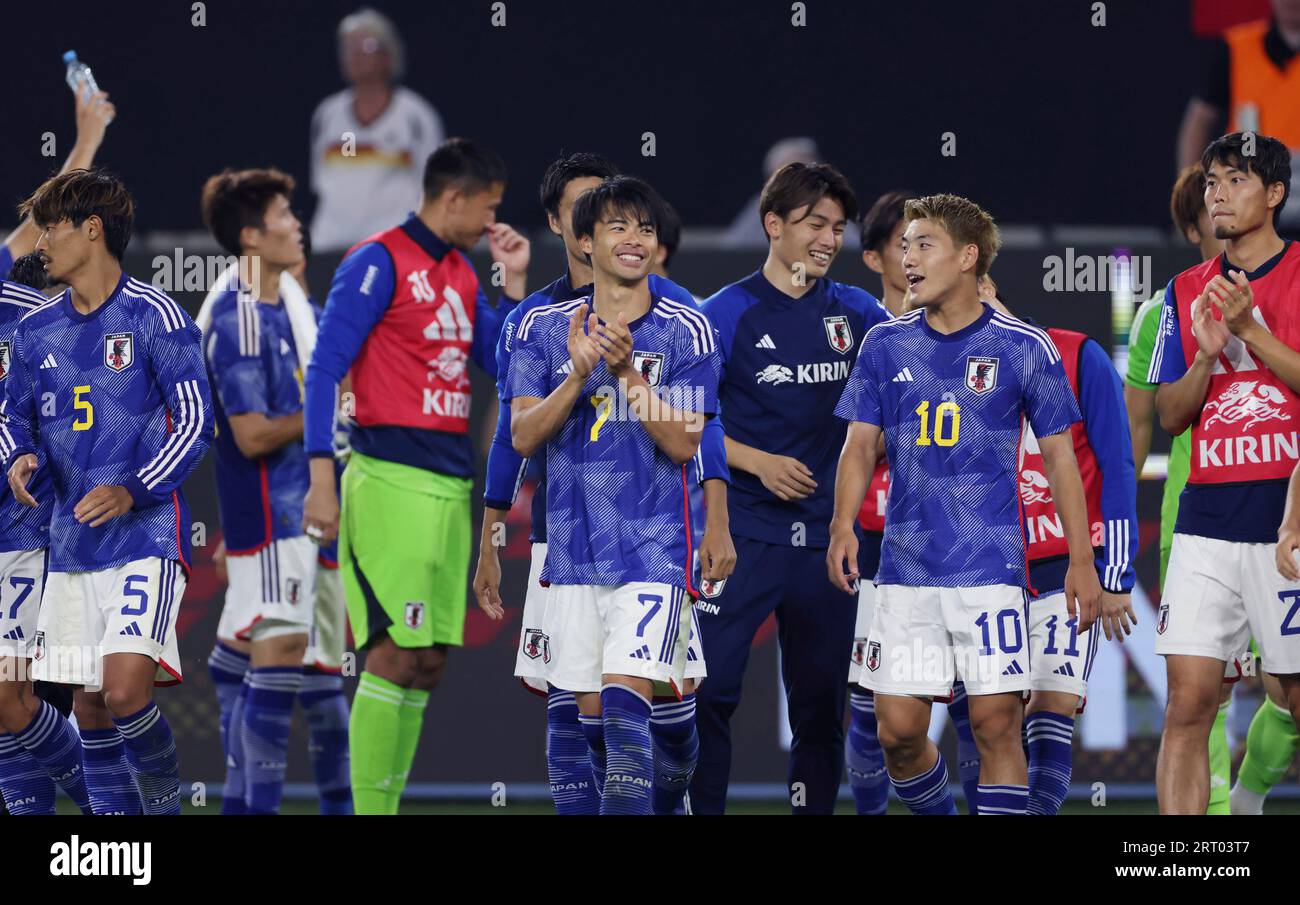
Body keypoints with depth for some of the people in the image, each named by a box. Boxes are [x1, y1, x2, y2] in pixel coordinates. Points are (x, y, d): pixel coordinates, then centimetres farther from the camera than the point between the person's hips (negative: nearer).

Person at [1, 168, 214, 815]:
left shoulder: (154, 317, -7)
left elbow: (196, 421, -8)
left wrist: (132, 492, -19)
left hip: (146, 536, -6)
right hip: (71, 543, 6)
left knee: (126, 690, -20)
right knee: (90, 709, 5)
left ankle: (166, 799, 2)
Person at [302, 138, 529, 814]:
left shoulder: (462, 273, 17)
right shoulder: (377, 263, -7)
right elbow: (324, 369, -10)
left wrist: (514, 282, 11)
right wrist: (322, 482, -15)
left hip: (450, 481, 8)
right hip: (392, 478, -8)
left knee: (429, 659, 7)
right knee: (394, 652, -11)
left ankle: (389, 803, 11)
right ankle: (368, 809, -8)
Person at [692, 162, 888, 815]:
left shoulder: (854, 313, 9)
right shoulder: (728, 313, -2)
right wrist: (760, 463, -14)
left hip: (825, 535, 4)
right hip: (743, 533, -4)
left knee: (821, 704, 7)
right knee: (708, 692, -8)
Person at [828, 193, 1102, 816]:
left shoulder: (1023, 349, 0)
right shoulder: (886, 345, 8)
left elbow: (1058, 455, 4)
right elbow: (861, 443, 7)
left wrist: (1082, 561, 0)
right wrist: (843, 526, -10)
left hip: (990, 570, -3)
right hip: (905, 571, 3)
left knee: (996, 726, -7)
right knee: (898, 729, 0)